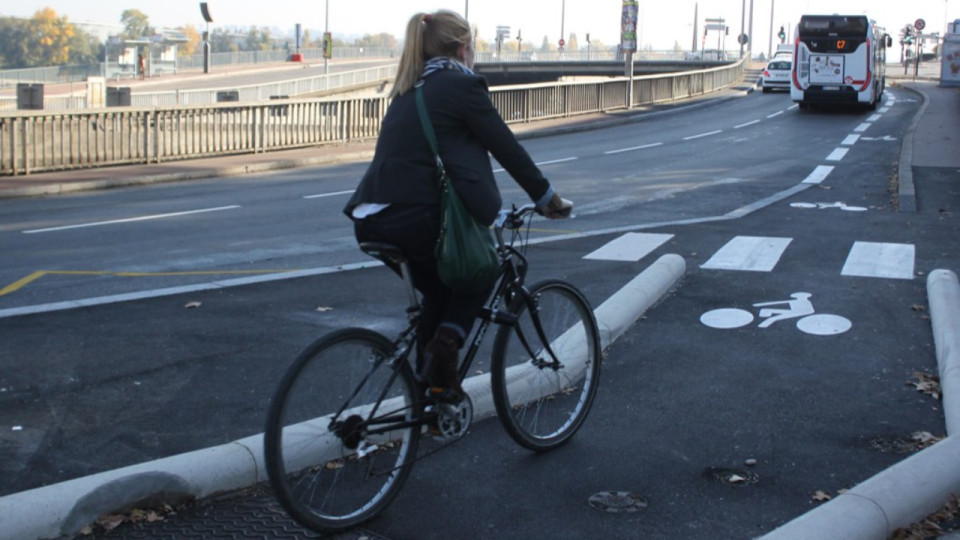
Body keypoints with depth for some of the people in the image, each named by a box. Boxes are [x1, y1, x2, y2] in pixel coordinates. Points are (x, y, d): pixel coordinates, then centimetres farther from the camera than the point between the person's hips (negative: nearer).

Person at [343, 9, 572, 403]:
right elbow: (507, 149, 1)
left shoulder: (409, 90, 23)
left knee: (439, 289, 28)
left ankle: (427, 380, 28)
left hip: (371, 222, 7)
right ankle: (446, 345, -1)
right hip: (415, 219, -7)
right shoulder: (462, 85, -1)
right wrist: (548, 198, 14)